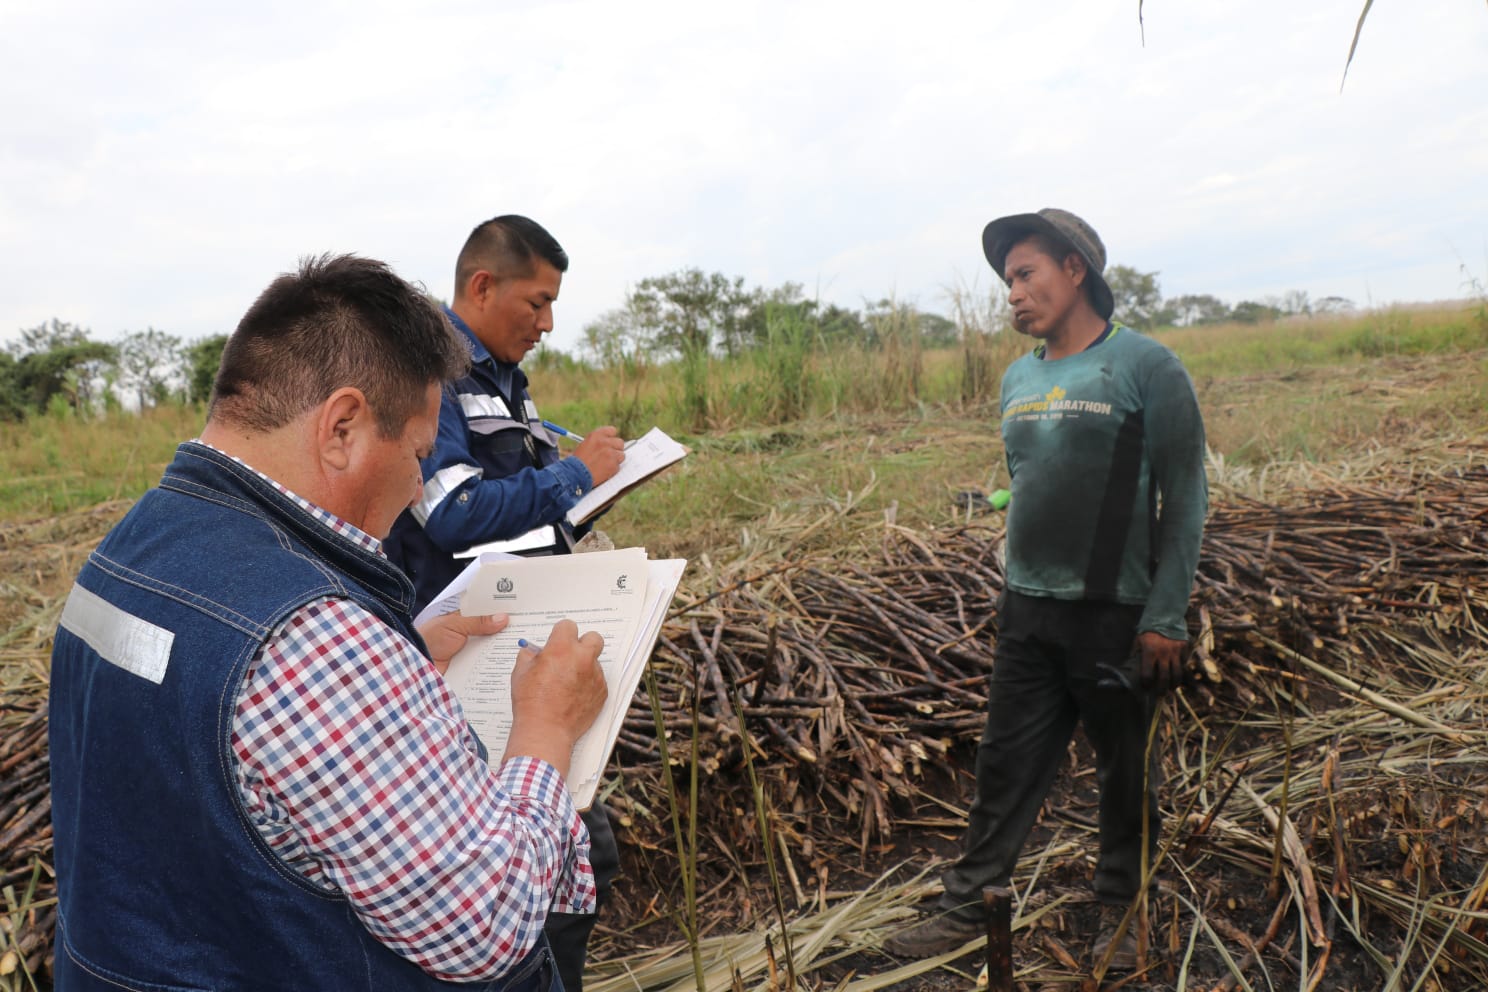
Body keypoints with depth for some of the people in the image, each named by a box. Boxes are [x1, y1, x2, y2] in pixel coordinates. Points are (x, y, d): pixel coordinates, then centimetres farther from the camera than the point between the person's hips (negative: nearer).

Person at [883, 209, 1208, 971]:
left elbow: (1184, 497, -9)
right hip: (1026, 614, 5)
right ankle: (967, 907, 22)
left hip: (1116, 615, -5)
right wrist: (1012, 590, 15)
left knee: (1126, 773, 11)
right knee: (1006, 766, 11)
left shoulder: (1144, 367, -8)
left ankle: (1120, 912, 30)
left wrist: (1166, 617, -13)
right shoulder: (1017, 380, 9)